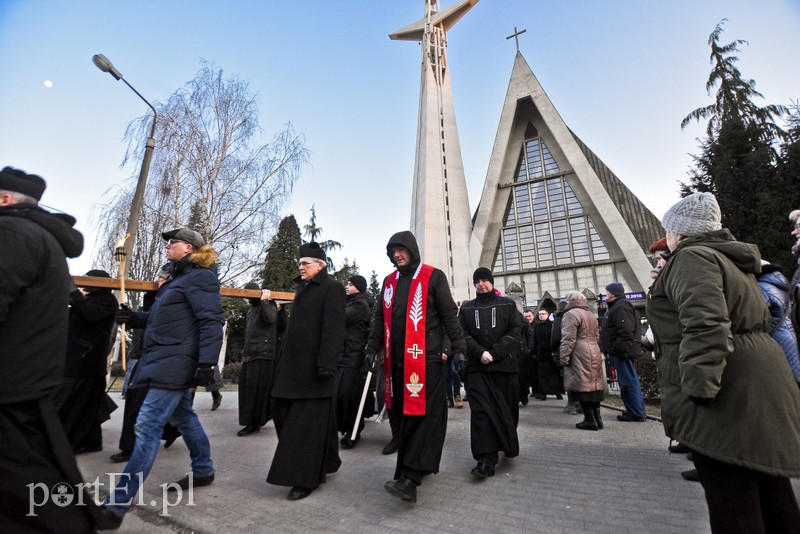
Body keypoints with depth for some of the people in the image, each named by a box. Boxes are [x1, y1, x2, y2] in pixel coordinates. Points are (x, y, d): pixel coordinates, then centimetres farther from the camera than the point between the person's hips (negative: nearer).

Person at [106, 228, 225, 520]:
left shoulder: (199, 277, -11)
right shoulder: (180, 277, 19)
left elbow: (212, 321, -21)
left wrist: (207, 362, -27)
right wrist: (134, 317, 7)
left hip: (175, 363, -11)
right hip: (165, 361, 11)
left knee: (147, 426, -7)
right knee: (183, 417, 19)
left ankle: (117, 504, 3)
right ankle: (203, 471, 34)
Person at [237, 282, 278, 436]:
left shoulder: (269, 304, -5)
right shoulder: (251, 309, 20)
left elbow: (270, 318, -26)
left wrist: (264, 301, -23)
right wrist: (245, 354, 19)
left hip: (262, 355, -9)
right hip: (250, 355, 9)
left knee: (256, 390, -5)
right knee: (248, 389, 12)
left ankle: (254, 423, 4)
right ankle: (251, 421, 24)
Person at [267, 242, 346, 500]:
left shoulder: (332, 288, -9)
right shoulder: (303, 289, 17)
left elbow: (333, 329, -17)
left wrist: (326, 363, -23)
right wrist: (282, 360, 19)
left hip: (313, 367, -9)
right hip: (293, 365, 9)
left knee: (308, 420, 0)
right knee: (283, 411, 14)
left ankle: (306, 479, 17)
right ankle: (321, 464, 30)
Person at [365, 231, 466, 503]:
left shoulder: (433, 277, -1)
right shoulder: (389, 281, 14)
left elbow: (449, 315, -2)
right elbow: (380, 319, 17)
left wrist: (458, 348, -6)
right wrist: (372, 348, 11)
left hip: (426, 358, -5)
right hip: (396, 359, 6)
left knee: (422, 414, -6)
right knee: (401, 415, 10)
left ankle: (410, 479, -3)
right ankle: (422, 464, 26)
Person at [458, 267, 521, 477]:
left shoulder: (507, 304, 8)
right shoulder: (466, 308, 11)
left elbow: (514, 332, -2)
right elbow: (463, 335, 2)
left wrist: (494, 353, -12)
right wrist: (480, 353, -13)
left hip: (505, 365, 0)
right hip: (477, 367, 0)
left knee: (507, 409, 10)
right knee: (481, 410, -8)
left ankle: (508, 445, 34)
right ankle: (486, 459, -6)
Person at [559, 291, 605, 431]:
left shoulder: (571, 314, -9)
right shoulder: (591, 315, 20)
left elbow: (568, 339, -16)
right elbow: (596, 336, 24)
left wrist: (564, 357, -13)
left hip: (579, 355, -9)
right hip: (594, 353, 9)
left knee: (582, 386, -4)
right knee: (593, 385, 12)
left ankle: (590, 420, -1)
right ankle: (597, 418, 17)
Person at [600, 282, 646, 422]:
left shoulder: (620, 306, -14)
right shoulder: (617, 306, 19)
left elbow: (625, 331, -24)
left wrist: (621, 349, -24)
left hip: (622, 352, -11)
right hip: (625, 351, 11)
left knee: (628, 382, -6)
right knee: (631, 381, 15)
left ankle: (636, 413, -1)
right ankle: (638, 411, 24)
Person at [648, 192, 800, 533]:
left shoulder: (691, 258, -13)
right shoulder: (730, 258, 19)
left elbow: (704, 328, -26)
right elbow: (757, 320, 26)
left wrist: (698, 387, -24)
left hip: (726, 398, -10)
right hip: (755, 392, 10)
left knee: (730, 495, -1)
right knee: (768, 490, 21)